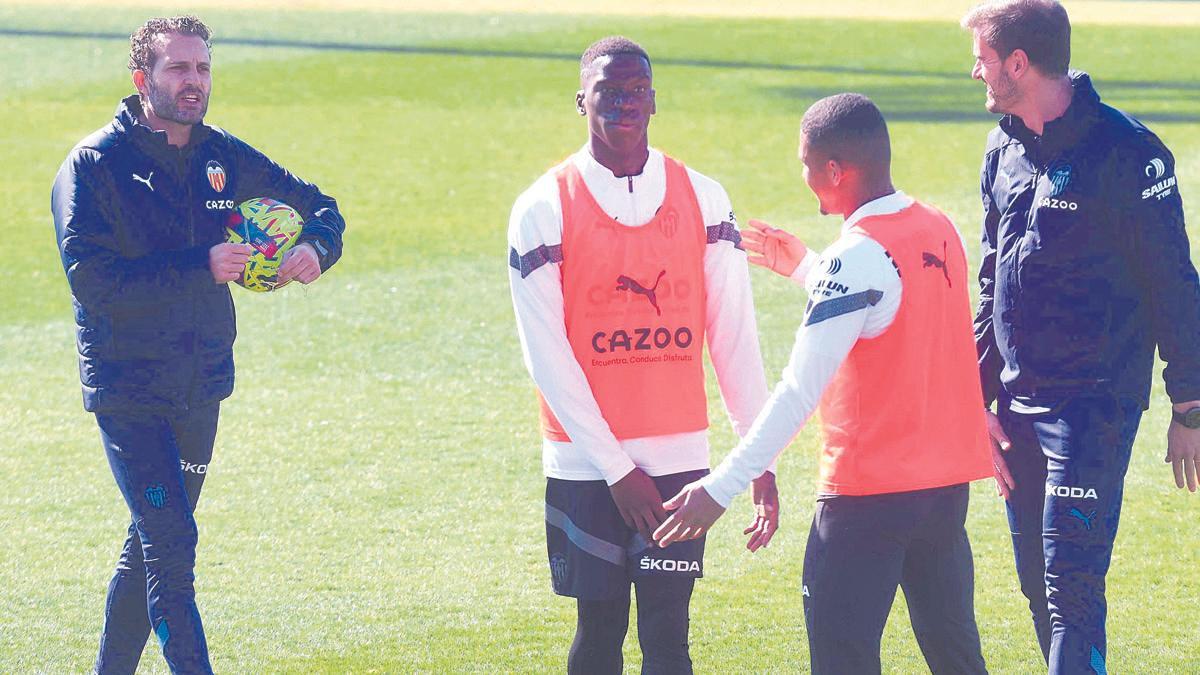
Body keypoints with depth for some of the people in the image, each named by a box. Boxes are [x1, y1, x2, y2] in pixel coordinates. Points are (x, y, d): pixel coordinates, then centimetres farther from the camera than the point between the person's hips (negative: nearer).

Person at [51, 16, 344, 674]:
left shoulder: (224, 159, 5)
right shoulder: (94, 165, -10)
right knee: (171, 543, -14)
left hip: (201, 386, 6)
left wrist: (315, 248, -7)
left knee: (154, 538, 16)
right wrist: (202, 267, -24)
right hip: (128, 389, -6)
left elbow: (316, 206, 17)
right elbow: (95, 280, -20)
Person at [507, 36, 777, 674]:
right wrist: (616, 468, -9)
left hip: (680, 456, 1)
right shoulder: (544, 208, -3)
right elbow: (548, 357, -5)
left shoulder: (703, 200, 4)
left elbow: (733, 336, 6)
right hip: (586, 467, -1)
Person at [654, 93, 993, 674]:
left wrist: (723, 486, -20)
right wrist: (806, 269, 32)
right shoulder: (941, 231, 6)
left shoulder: (858, 257, -17)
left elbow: (800, 392, -21)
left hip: (868, 493, -8)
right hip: (947, 479, 8)